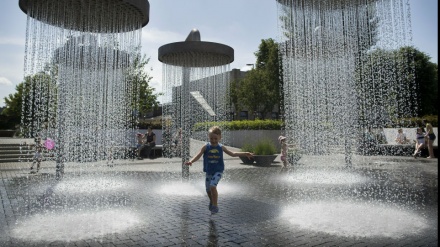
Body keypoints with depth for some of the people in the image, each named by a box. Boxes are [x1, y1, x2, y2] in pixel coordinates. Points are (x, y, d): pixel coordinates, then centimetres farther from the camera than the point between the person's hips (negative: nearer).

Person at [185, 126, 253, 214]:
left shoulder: (221, 147, -2)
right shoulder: (206, 147, -5)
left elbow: (232, 154, 5)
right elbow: (198, 155, -14)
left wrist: (245, 153, 1)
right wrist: (191, 161, -33)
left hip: (218, 171, -2)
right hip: (208, 171, 2)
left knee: (213, 186, -20)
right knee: (208, 189, 13)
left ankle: (215, 206, -5)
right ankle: (212, 202, 43)